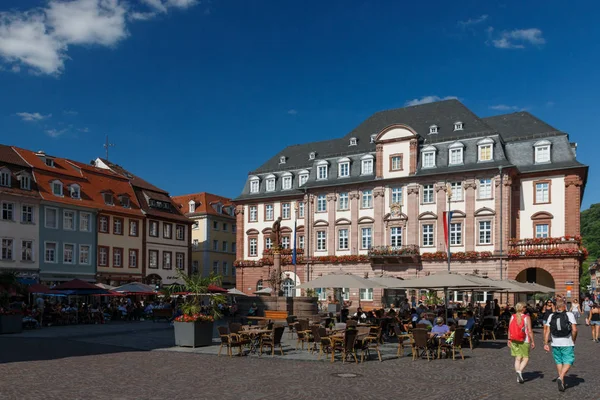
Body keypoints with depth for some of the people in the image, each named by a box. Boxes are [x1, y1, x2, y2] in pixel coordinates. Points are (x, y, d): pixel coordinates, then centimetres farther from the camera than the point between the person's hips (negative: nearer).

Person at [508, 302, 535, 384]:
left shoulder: (512, 317, 2)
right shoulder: (526, 318, -8)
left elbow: (509, 329, 4)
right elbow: (529, 331, -10)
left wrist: (509, 339, 11)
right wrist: (532, 341, -3)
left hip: (514, 340, 4)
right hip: (524, 341, -3)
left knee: (517, 358, 9)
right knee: (525, 358, 7)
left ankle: (518, 377, 7)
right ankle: (520, 371, -16)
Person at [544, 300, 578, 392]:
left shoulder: (551, 316, 5)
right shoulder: (569, 315, -5)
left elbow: (547, 331, 1)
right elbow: (574, 330, -13)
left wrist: (546, 343, 5)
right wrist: (573, 341, 2)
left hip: (555, 344, 3)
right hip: (567, 344, -3)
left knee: (559, 362, 16)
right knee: (568, 362, 3)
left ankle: (562, 382, 20)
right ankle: (561, 378, -18)